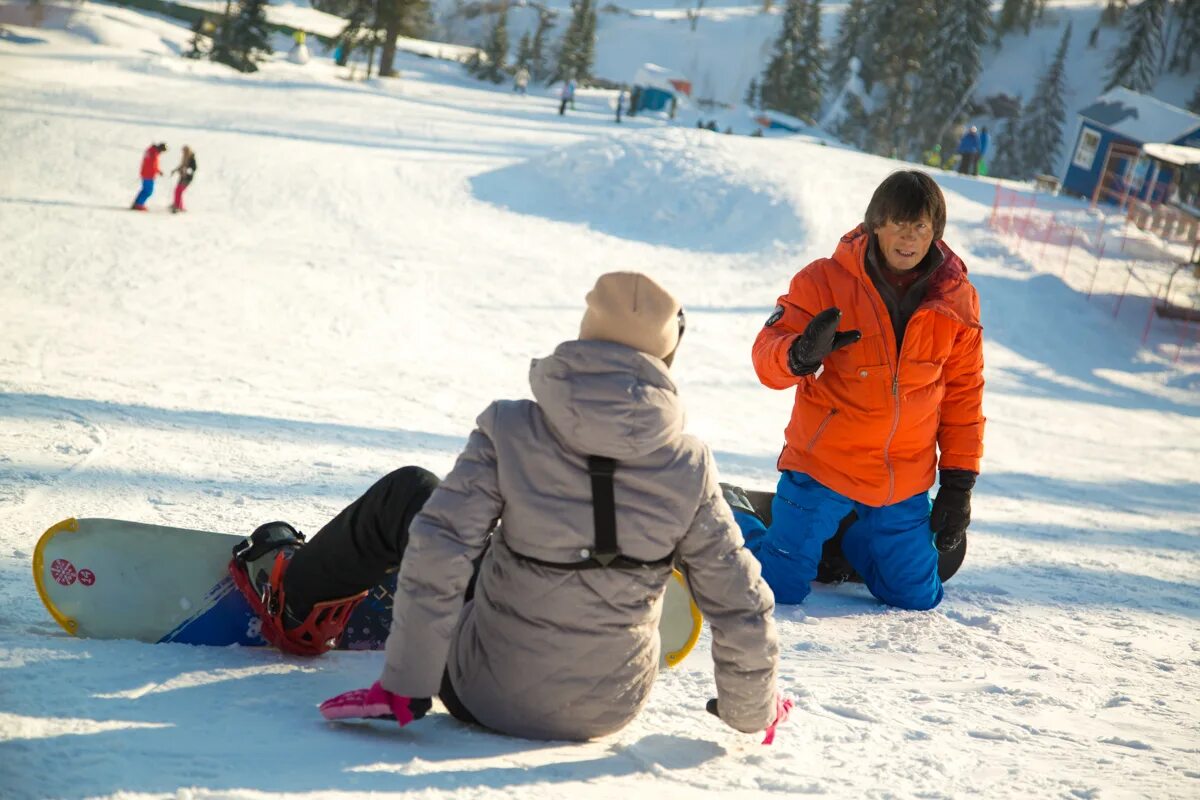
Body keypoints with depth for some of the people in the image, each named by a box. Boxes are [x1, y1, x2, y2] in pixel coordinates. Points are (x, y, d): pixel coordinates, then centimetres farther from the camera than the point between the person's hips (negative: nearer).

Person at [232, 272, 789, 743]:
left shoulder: (509, 430, -18)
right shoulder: (689, 465, -13)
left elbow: (437, 558, -21)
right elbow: (741, 608, -8)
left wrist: (402, 688, -12)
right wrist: (752, 710, 9)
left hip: (489, 697, -2)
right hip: (609, 710, 3)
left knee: (407, 491, 17)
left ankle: (294, 601, 40)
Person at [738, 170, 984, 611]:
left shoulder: (956, 299, -2)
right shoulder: (827, 280, -12)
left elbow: (963, 392, 6)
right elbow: (767, 356, -14)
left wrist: (959, 480, 4)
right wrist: (801, 355, -38)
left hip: (905, 483, 3)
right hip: (824, 464, -3)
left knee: (917, 598, 11)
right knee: (778, 589, -3)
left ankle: (850, 541, 39)